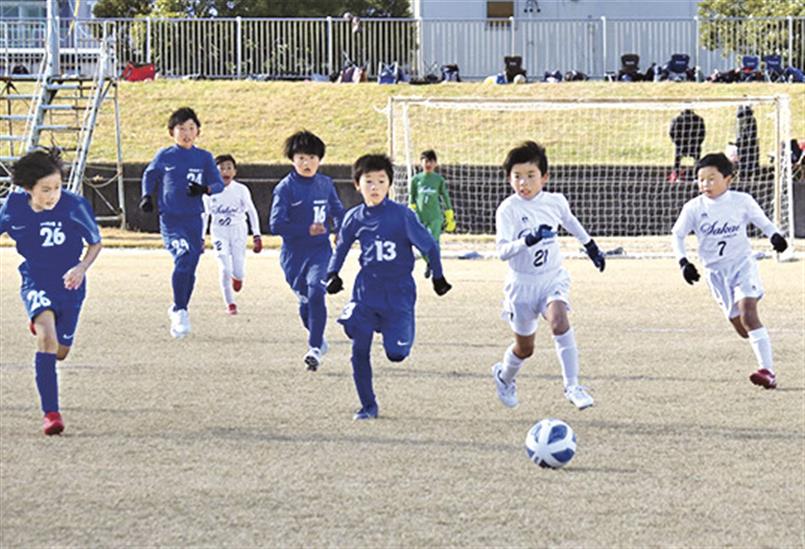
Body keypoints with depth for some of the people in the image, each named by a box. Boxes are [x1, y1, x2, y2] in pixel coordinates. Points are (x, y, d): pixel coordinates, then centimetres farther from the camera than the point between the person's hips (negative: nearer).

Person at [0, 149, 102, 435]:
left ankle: (41, 325, 52)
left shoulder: (74, 205, -19)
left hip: (69, 285, 1)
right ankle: (51, 413, -24)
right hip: (36, 283, -1)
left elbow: (95, 243, -4)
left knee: (60, 351, 13)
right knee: (47, 336, -27)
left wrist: (82, 267, -22)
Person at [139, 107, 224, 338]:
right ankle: (179, 311, -18)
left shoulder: (204, 158, 4)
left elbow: (219, 184, 6)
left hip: (194, 221, 3)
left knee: (190, 268, 7)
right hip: (170, 220, -3)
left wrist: (204, 189, -14)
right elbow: (150, 175, 19)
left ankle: (179, 310, 29)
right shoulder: (165, 156, 2)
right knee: (183, 257, -25)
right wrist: (147, 196, 4)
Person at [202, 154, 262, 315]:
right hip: (219, 232, 0)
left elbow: (251, 212, 3)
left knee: (239, 272, -4)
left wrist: (257, 235, -1)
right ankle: (230, 303, 3)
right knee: (225, 268, -12)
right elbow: (205, 215, 9)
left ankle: (237, 277, 35)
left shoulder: (241, 190, -5)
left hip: (238, 231, 0)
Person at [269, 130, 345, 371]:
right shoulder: (285, 187, -7)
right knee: (304, 301, 9)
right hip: (294, 254, 0)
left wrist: (341, 229, -1)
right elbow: (276, 224, -14)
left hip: (321, 251, 1)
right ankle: (319, 339, 36)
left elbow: (338, 212, 20)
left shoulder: (325, 184, 4)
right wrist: (307, 230, -24)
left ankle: (315, 349, -20)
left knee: (316, 292, -21)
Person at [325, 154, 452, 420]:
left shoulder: (402, 215, -12)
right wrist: (333, 274, 6)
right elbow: (342, 247, 18)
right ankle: (368, 405, 11)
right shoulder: (355, 218, 0)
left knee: (396, 353, -7)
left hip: (398, 293, -3)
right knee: (359, 350, -4)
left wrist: (438, 277, 3)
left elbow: (428, 245, -3)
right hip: (366, 292, 3)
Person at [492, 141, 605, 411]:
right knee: (525, 348, 10)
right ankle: (504, 376, 44)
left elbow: (570, 221, 20)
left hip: (553, 279, 2)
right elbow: (503, 251, -27)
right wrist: (527, 240, -45)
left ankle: (572, 386, -25)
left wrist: (590, 245, 33)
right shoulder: (508, 210, -16)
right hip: (522, 284, -1)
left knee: (559, 321, -28)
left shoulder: (555, 202, -4)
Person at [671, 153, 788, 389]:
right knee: (741, 329, 4)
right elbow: (677, 235, 7)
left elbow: (762, 221, 9)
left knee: (748, 314, -21)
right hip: (715, 272, 3)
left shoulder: (742, 201, -4)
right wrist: (684, 262, -6)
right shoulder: (694, 208, -2)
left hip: (742, 264, -3)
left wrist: (775, 236, -12)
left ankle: (767, 370, -24)